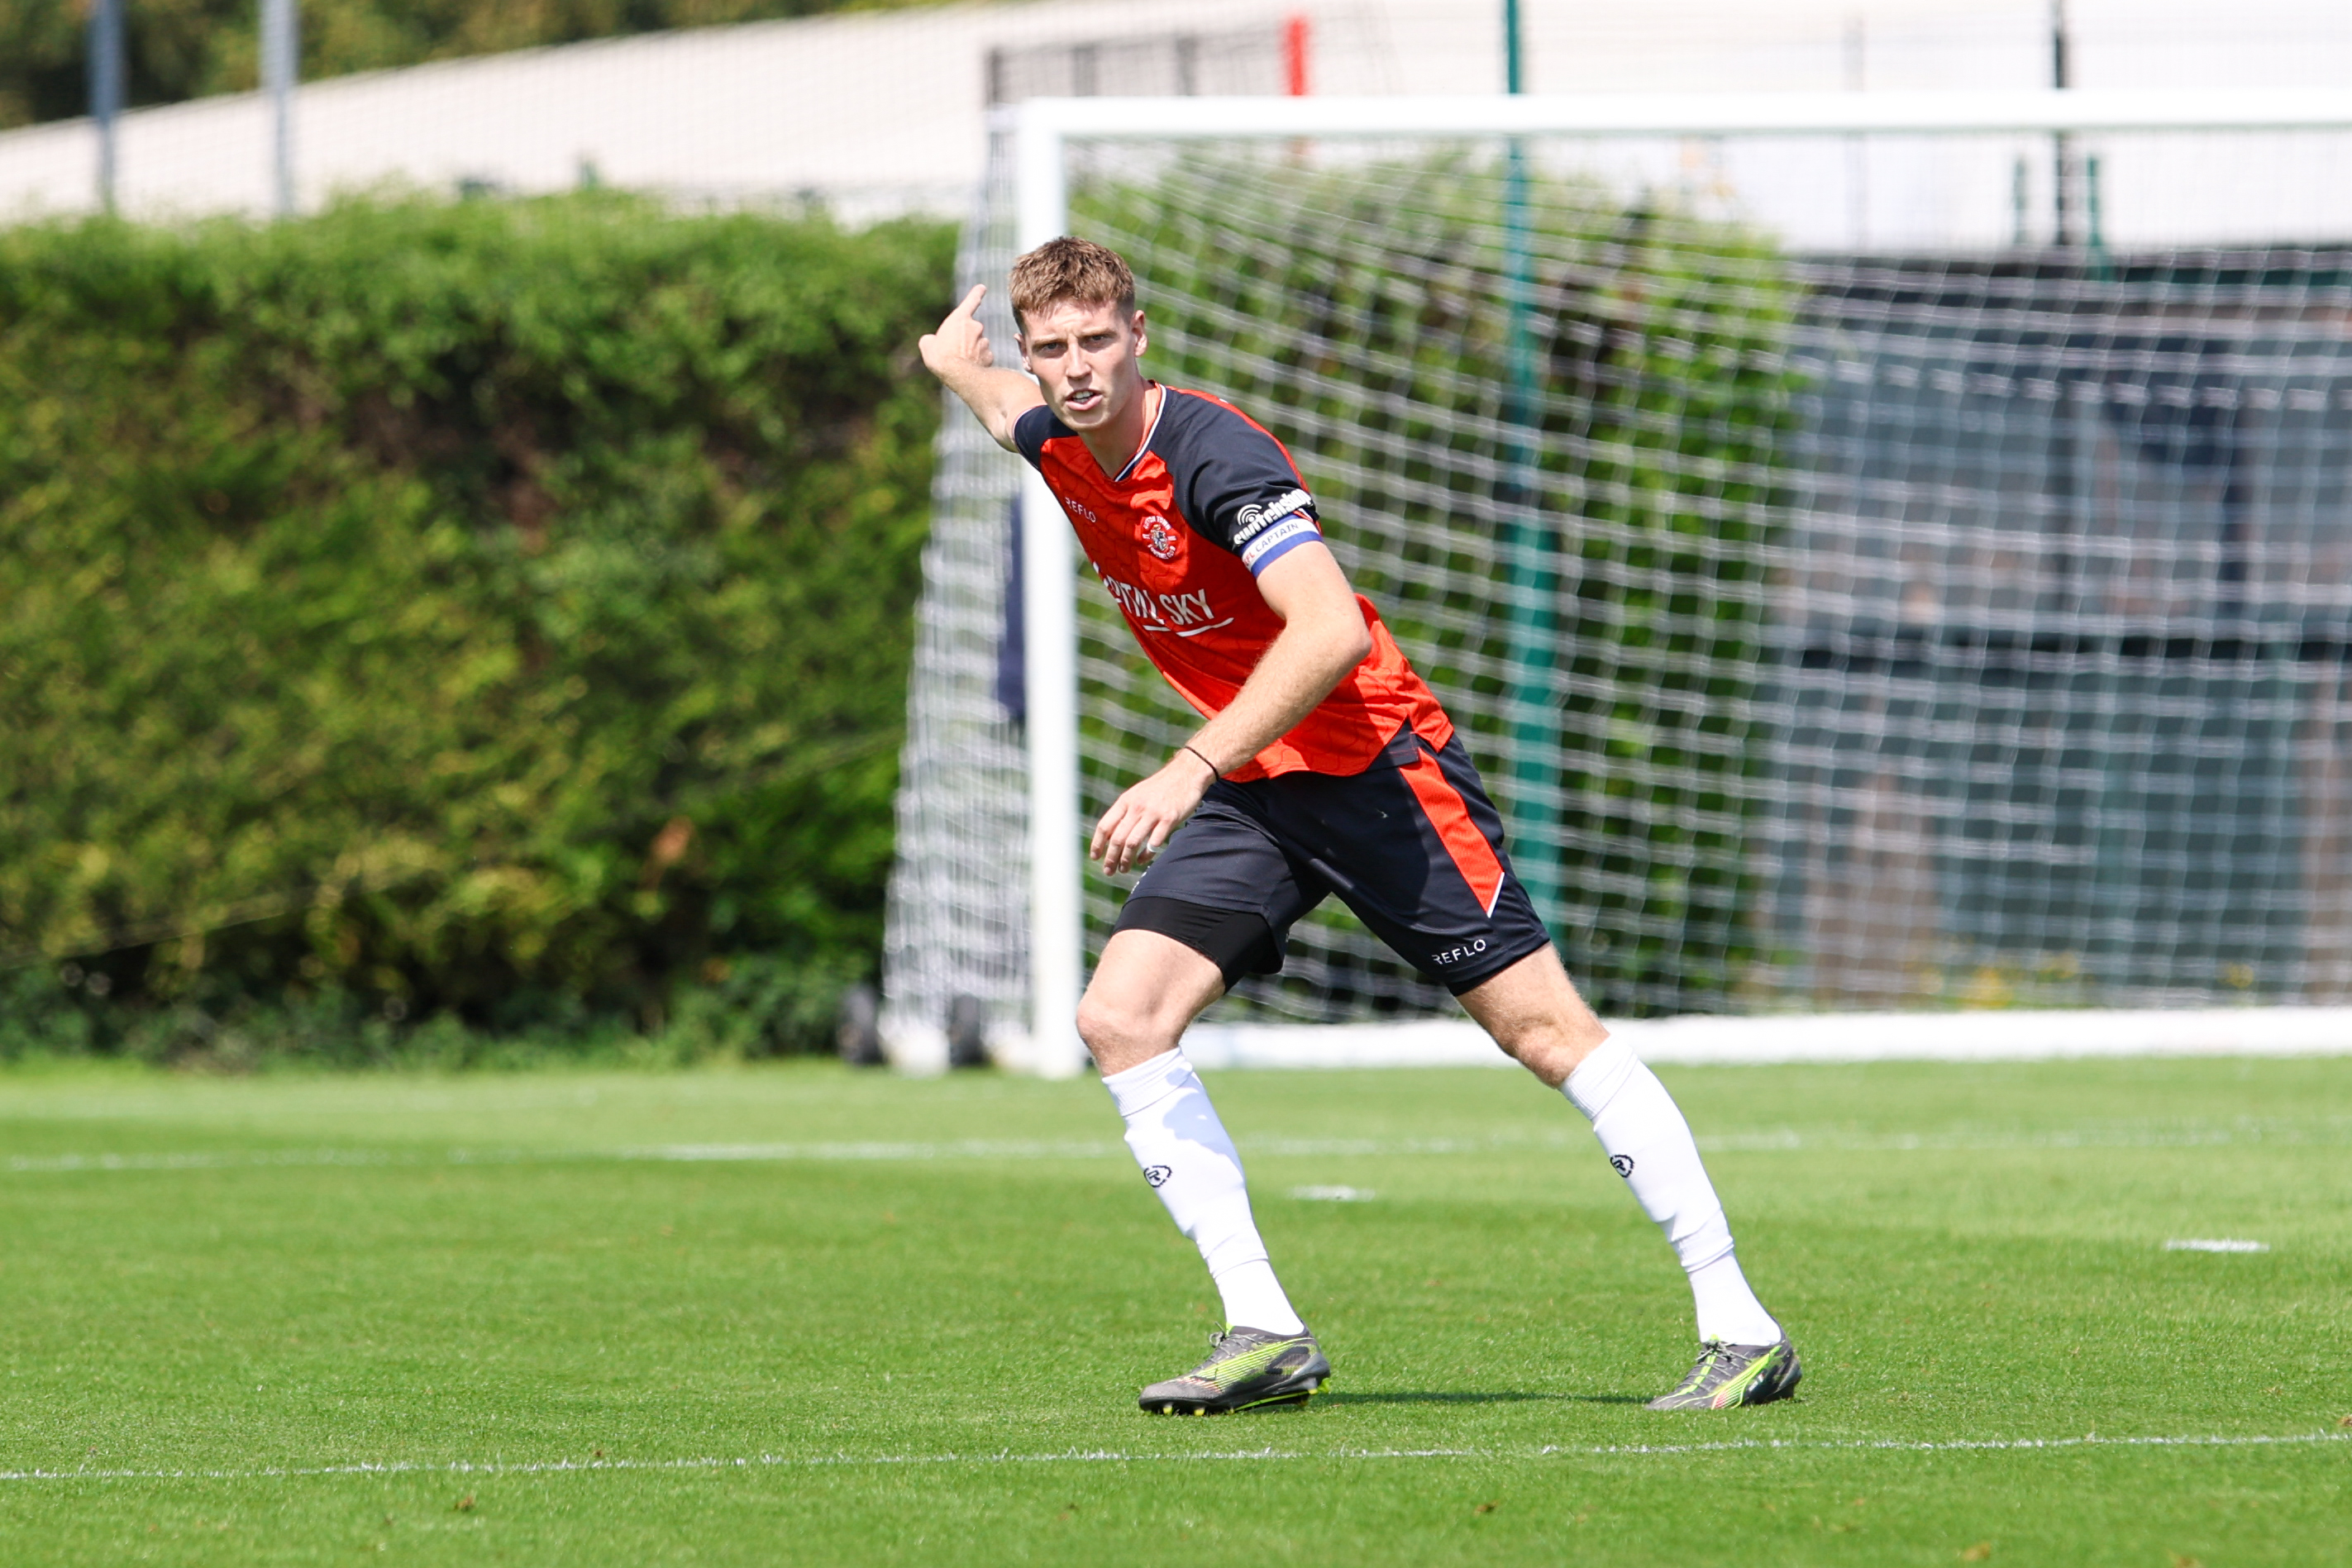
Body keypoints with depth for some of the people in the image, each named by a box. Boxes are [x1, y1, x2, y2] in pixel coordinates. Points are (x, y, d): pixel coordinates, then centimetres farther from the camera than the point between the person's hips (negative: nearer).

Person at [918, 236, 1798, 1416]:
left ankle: (1740, 1328, -7)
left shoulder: (1212, 454, -23)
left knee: (1542, 1027, -9)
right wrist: (956, 365, 49)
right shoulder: (1059, 447, 2)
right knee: (1119, 1018, -9)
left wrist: (1192, 769, -40)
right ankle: (1264, 1333, -7)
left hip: (1373, 764, -8)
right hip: (1250, 787, 8)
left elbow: (1330, 631, -35)